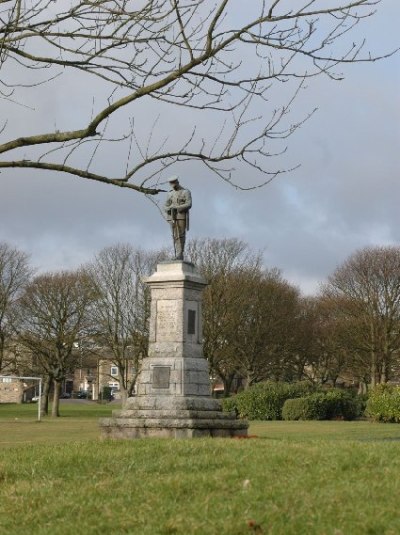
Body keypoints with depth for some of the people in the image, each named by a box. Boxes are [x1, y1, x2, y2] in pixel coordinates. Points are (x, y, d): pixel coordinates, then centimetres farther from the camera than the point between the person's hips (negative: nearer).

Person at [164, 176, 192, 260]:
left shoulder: (186, 192, -2)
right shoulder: (170, 194, 14)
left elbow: (188, 205, -13)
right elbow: (166, 206, 12)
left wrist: (176, 207, -21)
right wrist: (168, 209, -14)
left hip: (182, 217, -5)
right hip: (172, 218, 5)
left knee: (181, 236, -10)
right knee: (175, 236, 1)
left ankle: (180, 255, -11)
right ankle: (178, 256, 1)